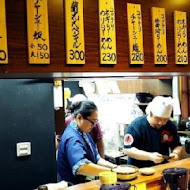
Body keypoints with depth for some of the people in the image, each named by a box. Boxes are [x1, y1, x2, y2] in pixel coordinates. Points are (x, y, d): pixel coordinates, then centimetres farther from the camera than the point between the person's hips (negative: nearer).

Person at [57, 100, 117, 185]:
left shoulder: (84, 133, 10)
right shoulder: (72, 138, -19)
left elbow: (96, 158, 15)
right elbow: (81, 167, -32)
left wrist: (115, 167, 1)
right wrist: (112, 171, -26)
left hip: (86, 183, 8)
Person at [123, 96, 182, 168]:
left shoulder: (170, 126, 4)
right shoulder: (136, 125, -10)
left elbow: (177, 145, 17)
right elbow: (127, 150, -14)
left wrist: (176, 153, -6)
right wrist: (149, 156, -23)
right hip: (139, 170, -4)